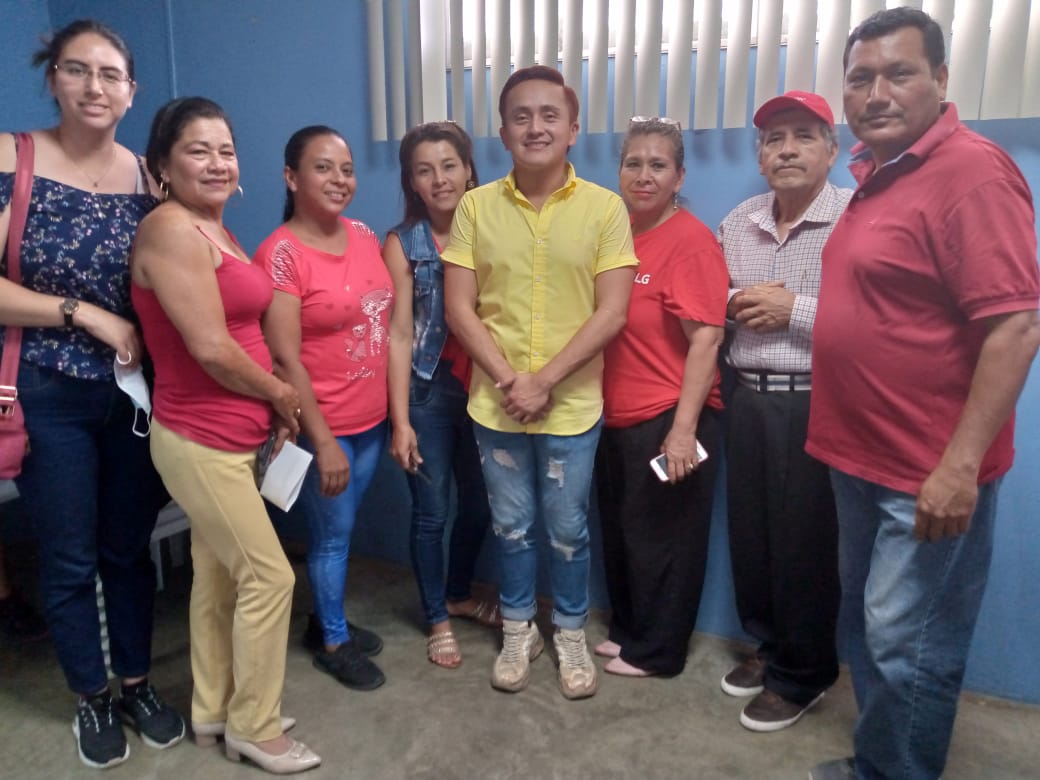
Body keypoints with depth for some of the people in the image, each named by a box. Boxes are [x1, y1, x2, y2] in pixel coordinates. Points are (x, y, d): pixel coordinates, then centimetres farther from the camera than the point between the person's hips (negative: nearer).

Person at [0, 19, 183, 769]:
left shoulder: (148, 178, 2)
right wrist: (86, 314, -16)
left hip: (135, 393, 3)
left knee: (129, 548, 16)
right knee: (70, 560, 12)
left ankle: (137, 681, 36)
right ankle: (91, 697, 34)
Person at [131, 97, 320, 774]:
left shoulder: (216, 230, 13)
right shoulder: (171, 229, -17)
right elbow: (211, 348, -22)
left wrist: (271, 407, 4)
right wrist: (281, 393, -7)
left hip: (231, 435, 9)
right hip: (201, 440, -9)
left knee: (218, 573, 18)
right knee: (269, 577, 0)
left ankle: (213, 710, 36)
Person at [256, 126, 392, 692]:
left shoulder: (364, 236, 5)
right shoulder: (280, 253, -16)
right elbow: (284, 359, -19)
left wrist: (396, 411, 11)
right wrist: (322, 439, -18)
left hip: (372, 417, 6)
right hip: (323, 426, -6)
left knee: (341, 527, 20)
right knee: (333, 534, 9)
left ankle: (329, 618, 41)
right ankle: (333, 642, 31)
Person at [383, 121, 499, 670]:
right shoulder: (402, 244, -5)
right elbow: (399, 334, -9)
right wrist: (400, 420, -12)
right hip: (429, 389, -3)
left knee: (480, 502, 16)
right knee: (432, 510, 7)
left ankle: (459, 595, 41)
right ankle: (437, 620, 28)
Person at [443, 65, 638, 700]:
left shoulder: (604, 208, -6)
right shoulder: (476, 206, -1)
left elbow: (612, 313, -10)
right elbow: (459, 307, -3)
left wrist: (545, 381, -15)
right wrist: (507, 381, -13)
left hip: (572, 406, -1)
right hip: (495, 404, 2)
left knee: (568, 529, 13)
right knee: (512, 525, 16)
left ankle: (571, 634, 36)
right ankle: (518, 630, 37)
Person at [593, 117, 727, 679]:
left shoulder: (691, 241, -14)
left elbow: (706, 341, -18)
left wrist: (683, 428, -21)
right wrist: (595, 401, 10)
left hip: (666, 421, -7)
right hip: (615, 416, 7)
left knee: (662, 541, 9)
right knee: (619, 533, 19)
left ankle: (656, 651, 27)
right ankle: (625, 629, 39)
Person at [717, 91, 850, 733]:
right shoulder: (737, 223, 10)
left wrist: (794, 309, -17)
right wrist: (733, 305, -3)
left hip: (815, 404, -6)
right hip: (748, 399, 6)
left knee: (806, 543, 4)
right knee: (750, 533, 14)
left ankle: (802, 676, 25)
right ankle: (771, 647, 36)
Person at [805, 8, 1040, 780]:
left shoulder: (972, 172, -16)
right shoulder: (880, 175, 11)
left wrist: (960, 466, -24)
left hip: (931, 471, -9)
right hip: (864, 455, 9)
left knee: (906, 645, 5)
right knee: (867, 627, 20)